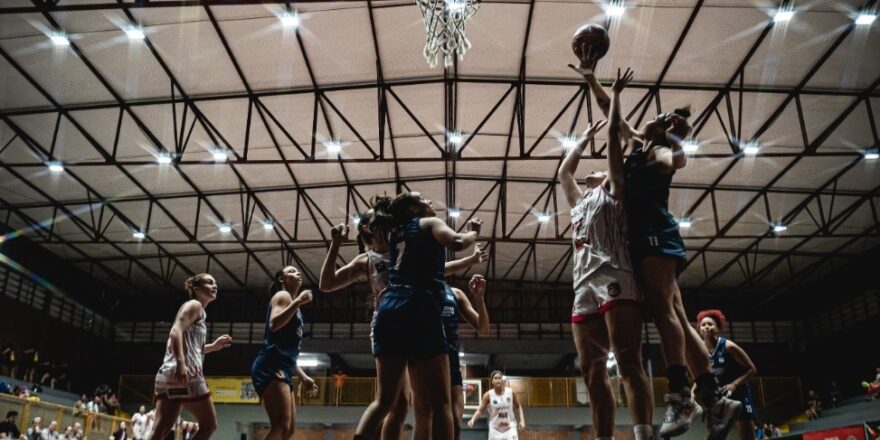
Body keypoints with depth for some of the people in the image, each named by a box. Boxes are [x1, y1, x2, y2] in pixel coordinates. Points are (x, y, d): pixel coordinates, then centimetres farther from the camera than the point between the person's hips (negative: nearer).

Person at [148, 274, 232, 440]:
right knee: (209, 425, -1)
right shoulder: (194, 305, 1)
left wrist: (213, 346, 22)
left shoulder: (196, 309, 28)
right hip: (185, 372, -9)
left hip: (168, 373, 9)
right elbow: (176, 332, -16)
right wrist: (181, 364, -27)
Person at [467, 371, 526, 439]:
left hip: (510, 428, 0)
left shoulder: (511, 392, -5)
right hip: (495, 429, 0)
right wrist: (473, 420, -22)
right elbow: (480, 410, -5)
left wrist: (522, 421, -1)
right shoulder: (488, 395, -8)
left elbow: (518, 407, 9)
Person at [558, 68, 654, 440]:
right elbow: (563, 172, 44)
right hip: (584, 290, 7)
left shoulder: (612, 192, 14)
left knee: (628, 363, -17)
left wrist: (615, 93, 20)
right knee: (593, 374, 1)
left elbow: (614, 133, 11)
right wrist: (584, 139, 50)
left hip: (614, 281, -7)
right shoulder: (580, 202, 31)